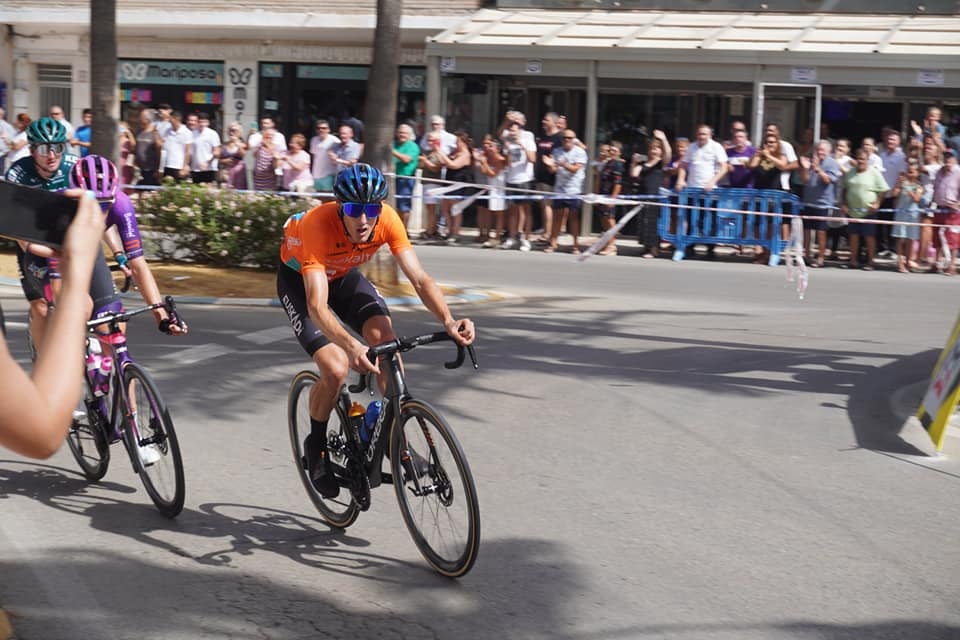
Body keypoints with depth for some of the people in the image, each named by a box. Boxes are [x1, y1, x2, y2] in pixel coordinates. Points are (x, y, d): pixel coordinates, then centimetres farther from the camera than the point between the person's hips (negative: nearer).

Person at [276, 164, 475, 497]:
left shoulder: (387, 219, -27)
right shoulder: (318, 224, -39)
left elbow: (420, 279, -28)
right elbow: (317, 306, -47)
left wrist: (448, 320, -46)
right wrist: (351, 346, -63)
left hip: (343, 275, 4)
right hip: (299, 279, -4)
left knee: (386, 339, -21)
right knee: (336, 369, -22)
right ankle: (316, 445, 6)